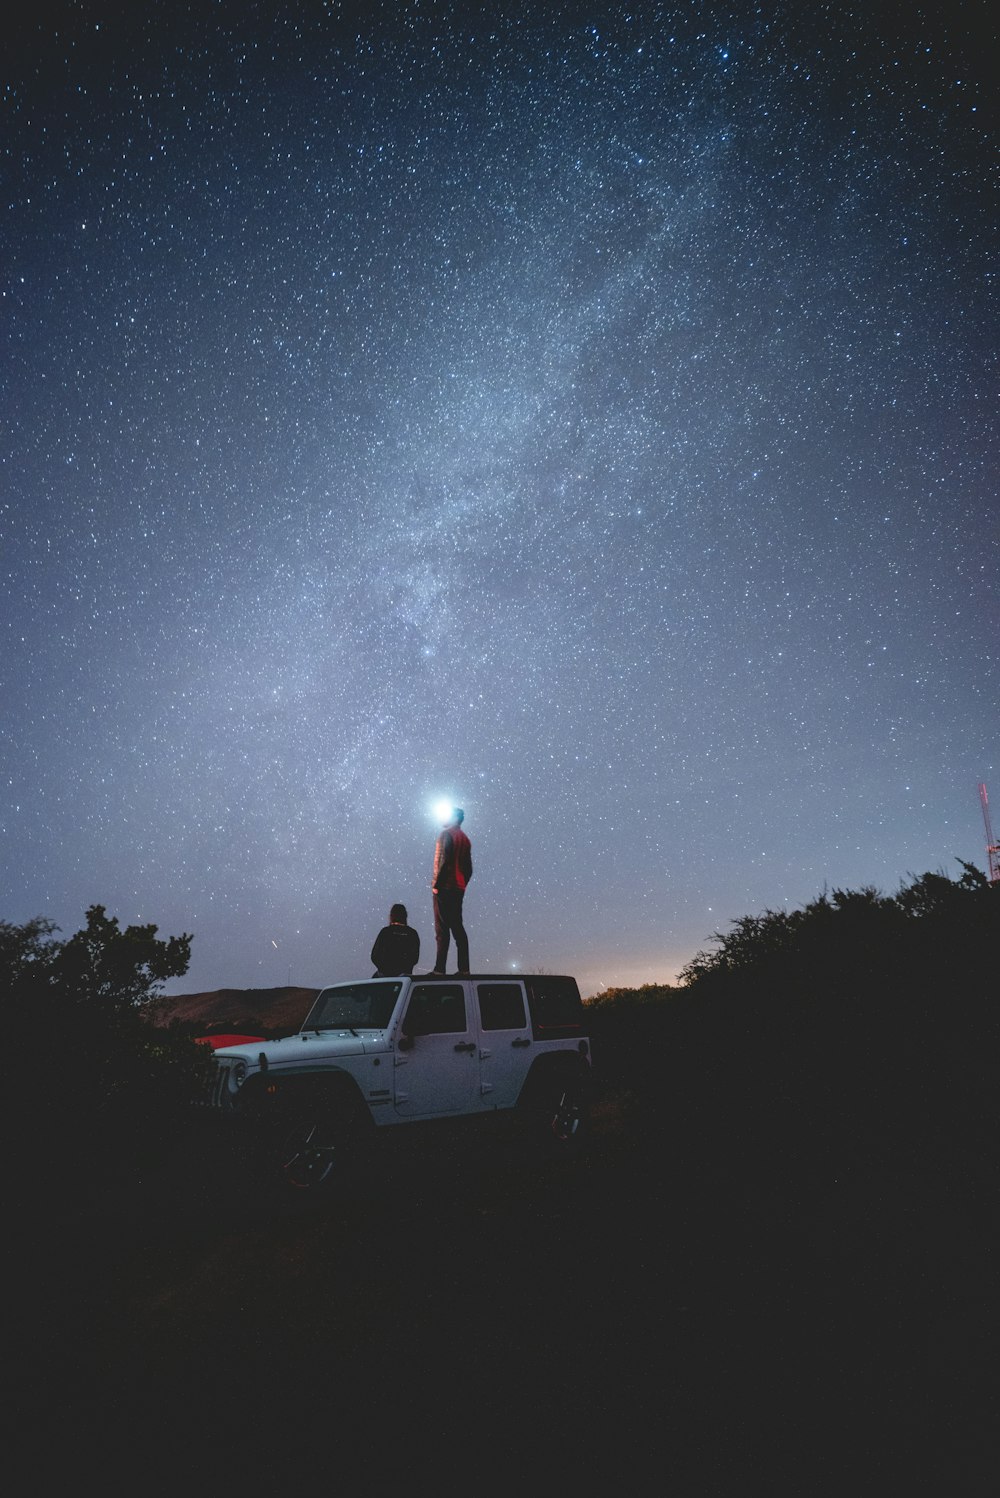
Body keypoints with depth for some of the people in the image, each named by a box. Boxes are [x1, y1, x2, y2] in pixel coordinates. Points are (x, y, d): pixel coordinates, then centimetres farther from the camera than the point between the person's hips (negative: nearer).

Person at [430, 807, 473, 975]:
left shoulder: (446, 834, -6)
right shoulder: (465, 839, 17)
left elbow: (444, 860, -17)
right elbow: (468, 868, 16)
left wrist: (436, 883, -13)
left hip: (444, 887, -8)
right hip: (459, 889, 8)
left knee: (442, 929, -8)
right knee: (457, 927, 10)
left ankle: (439, 969, -9)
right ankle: (464, 969, 9)